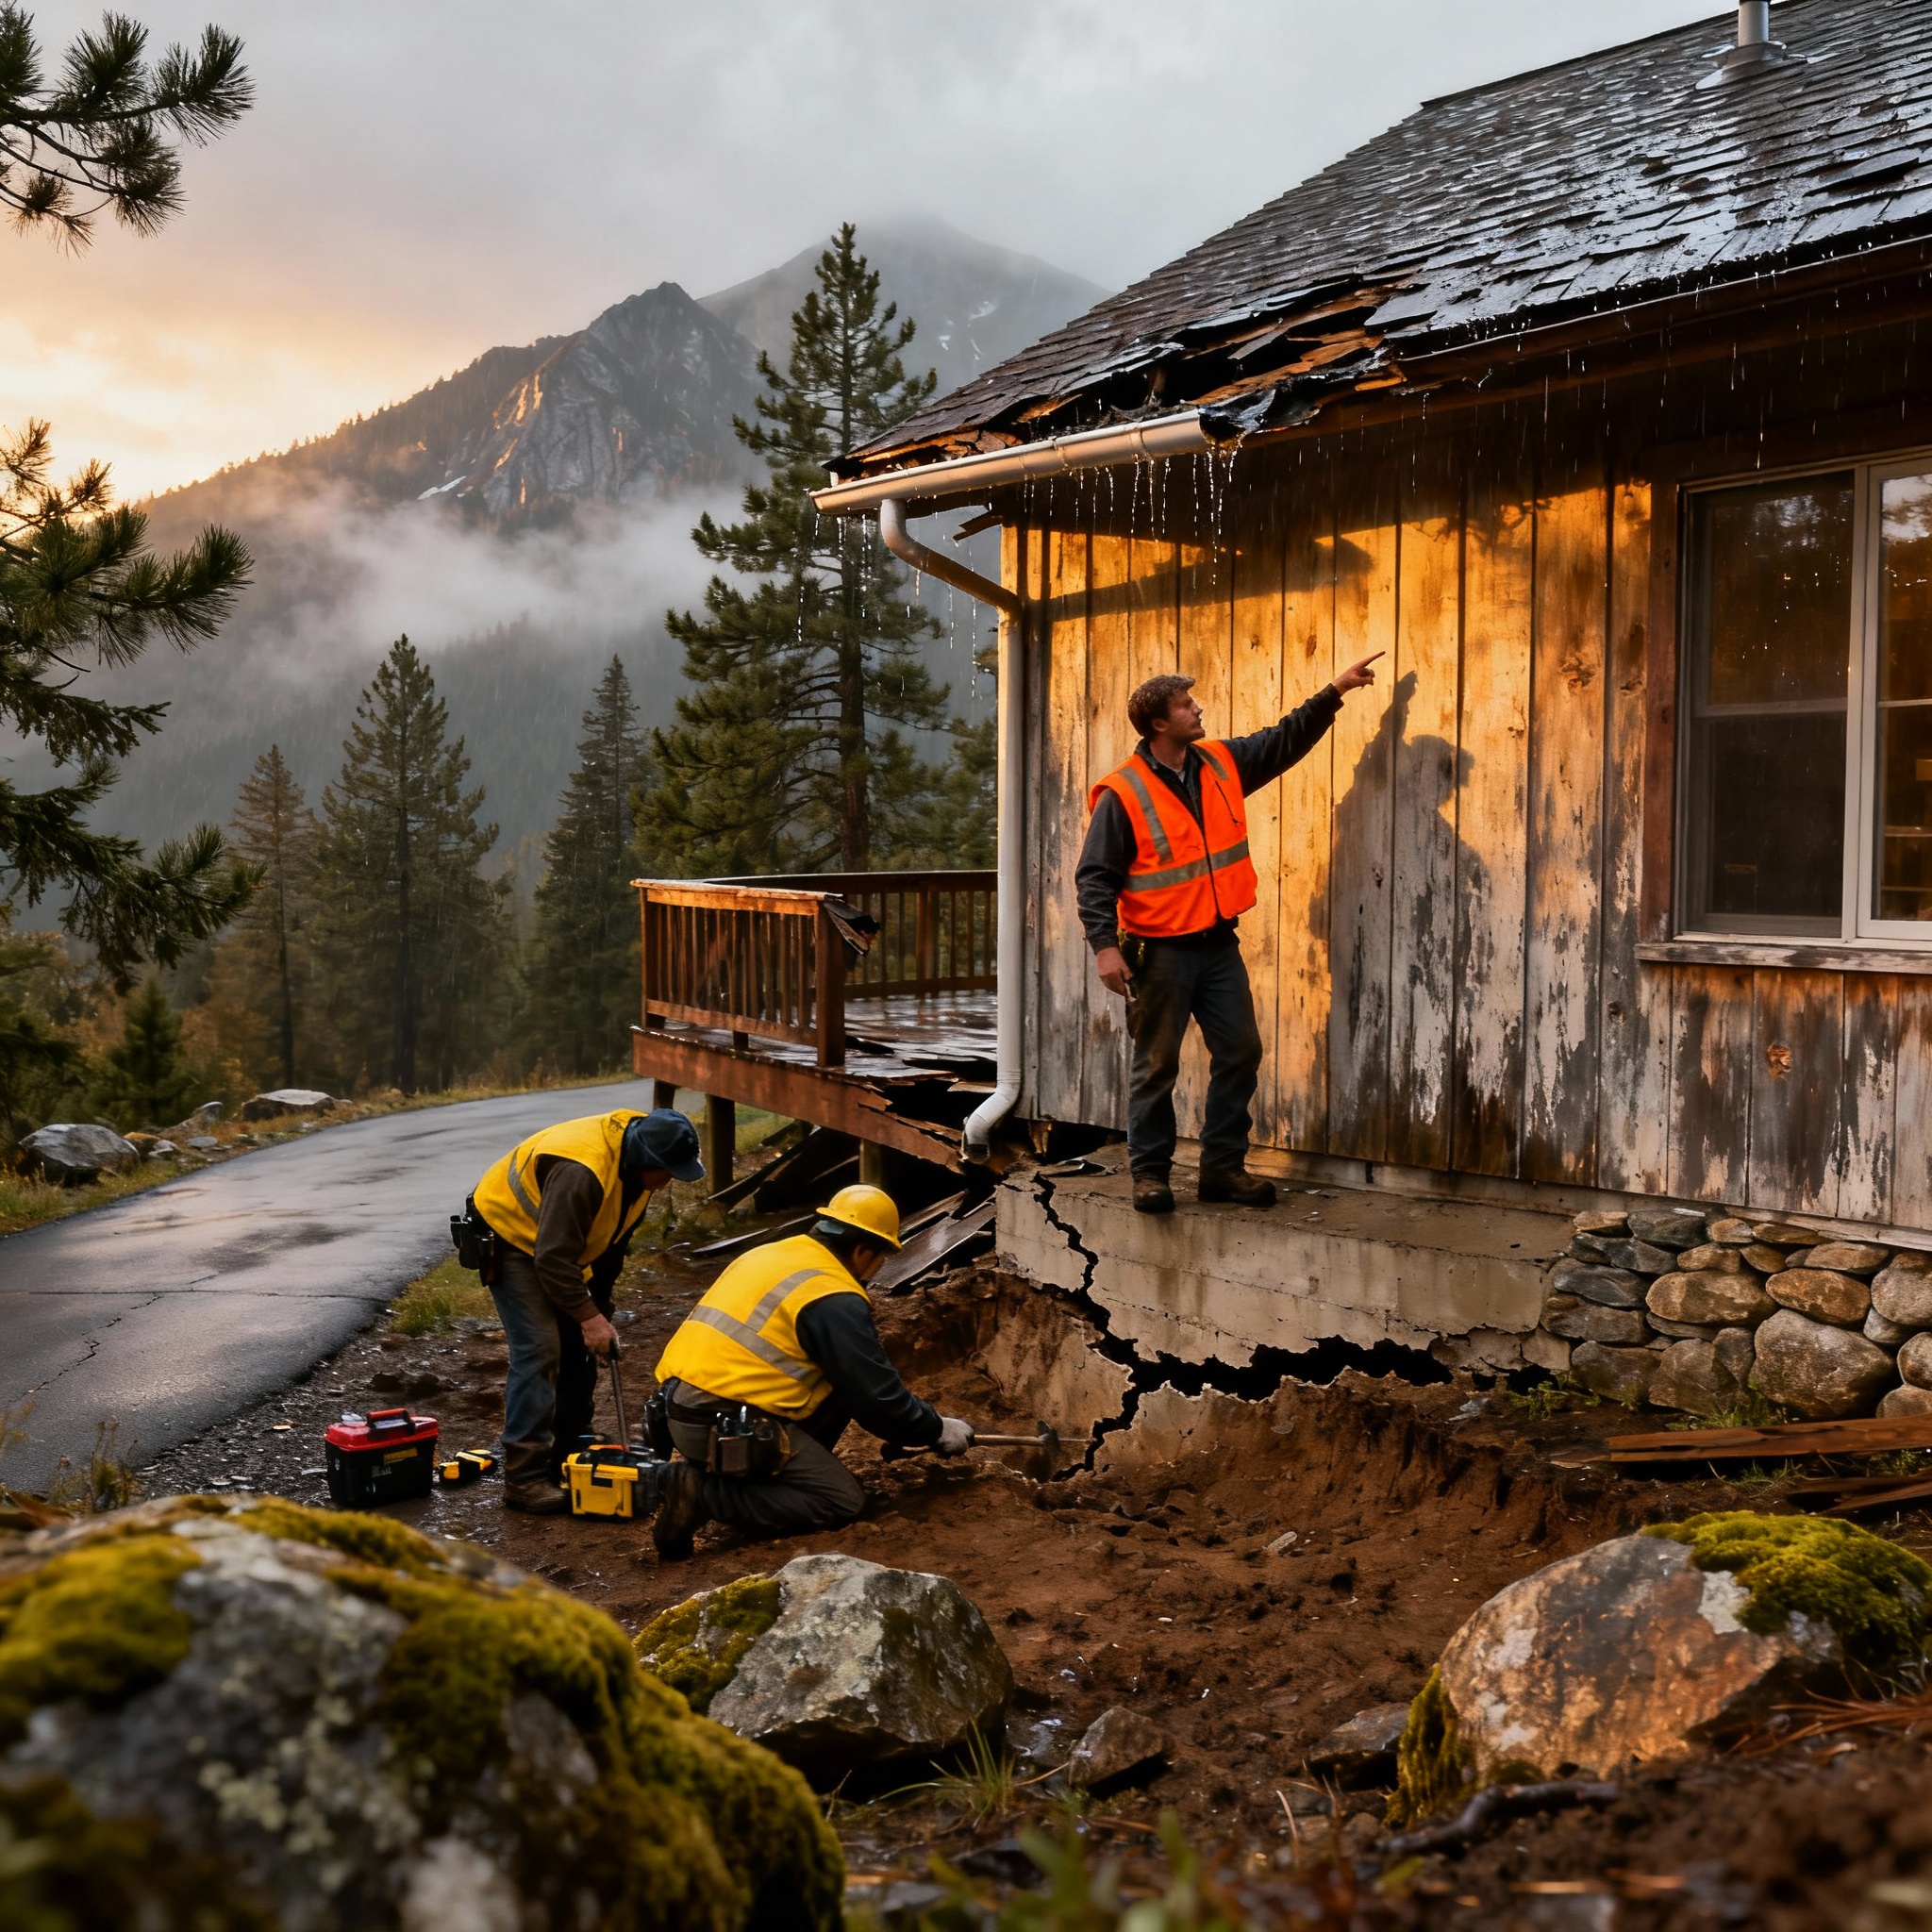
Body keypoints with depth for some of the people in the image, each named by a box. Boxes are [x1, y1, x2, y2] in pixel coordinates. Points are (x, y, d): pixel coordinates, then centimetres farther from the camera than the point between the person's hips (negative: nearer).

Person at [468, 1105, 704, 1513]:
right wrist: (589, 1316, -28)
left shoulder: (638, 1165, -8)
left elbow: (614, 1236, 6)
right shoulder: (581, 1172, -38)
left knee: (577, 1346, 9)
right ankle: (524, 1478, -16)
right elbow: (553, 1258, -35)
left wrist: (600, 1302, 7)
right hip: (509, 1235, -9)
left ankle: (568, 1460, 19)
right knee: (538, 1348, -17)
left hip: (558, 1243, 9)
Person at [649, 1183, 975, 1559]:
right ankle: (705, 1491, -10)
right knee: (843, 1502, -1)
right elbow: (878, 1396, -9)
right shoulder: (834, 1299, -11)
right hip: (725, 1427, -9)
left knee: (837, 1386, 16)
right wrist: (938, 1430, 9)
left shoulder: (769, 1255, 16)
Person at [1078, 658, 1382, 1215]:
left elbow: (1286, 739, 19)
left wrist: (1335, 692, 15)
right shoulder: (1123, 793, -13)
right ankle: (1150, 1172, 15)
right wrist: (1105, 945, -22)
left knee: (1240, 1052, 6)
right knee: (1156, 1065, 3)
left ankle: (1223, 1166, 17)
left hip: (1218, 944, 6)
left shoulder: (1221, 763, 5)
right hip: (1159, 952, -6)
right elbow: (1095, 876, -13)